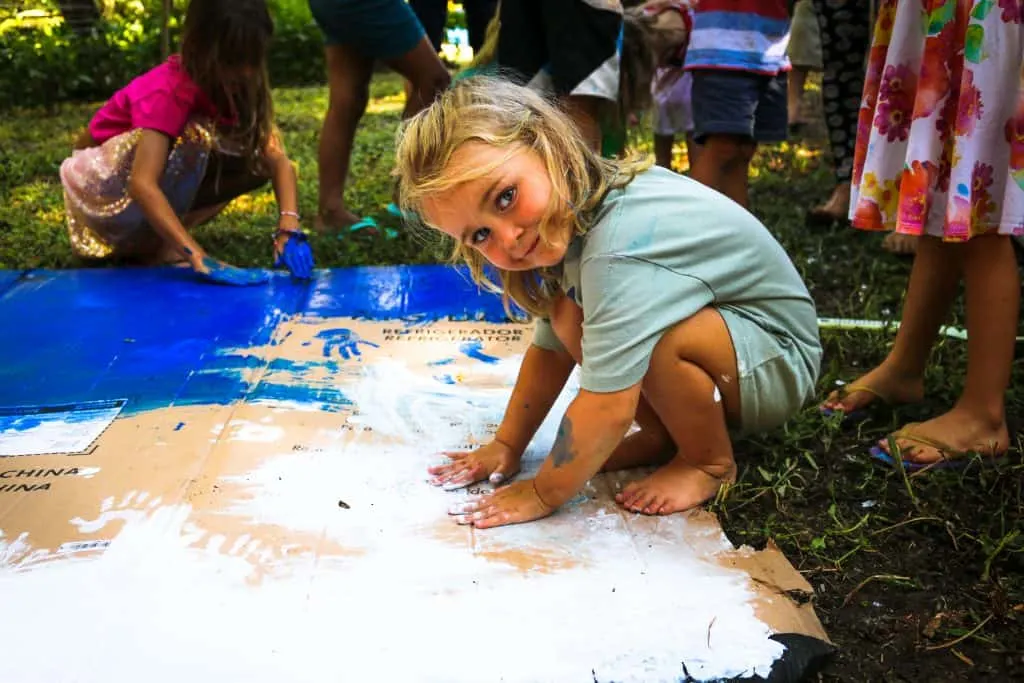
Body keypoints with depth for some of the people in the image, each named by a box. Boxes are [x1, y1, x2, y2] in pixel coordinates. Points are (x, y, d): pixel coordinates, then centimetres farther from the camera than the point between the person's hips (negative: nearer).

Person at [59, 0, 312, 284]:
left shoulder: (235, 87, -11)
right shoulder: (169, 91, -32)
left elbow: (277, 158, -18)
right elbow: (142, 184, -43)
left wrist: (289, 228, -35)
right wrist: (198, 257, -52)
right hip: (103, 183, -7)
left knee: (257, 163, -10)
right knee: (193, 137, -33)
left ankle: (151, 232, -6)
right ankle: (147, 245, -17)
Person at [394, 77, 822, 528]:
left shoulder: (619, 247, -36)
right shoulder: (572, 215, -6)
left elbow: (608, 407, -33)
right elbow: (551, 348, 3)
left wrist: (542, 495, -19)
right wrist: (506, 446, 3)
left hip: (781, 360, -8)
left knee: (658, 338, -34)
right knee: (569, 318, -9)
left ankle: (711, 461, -7)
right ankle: (666, 436, 4)